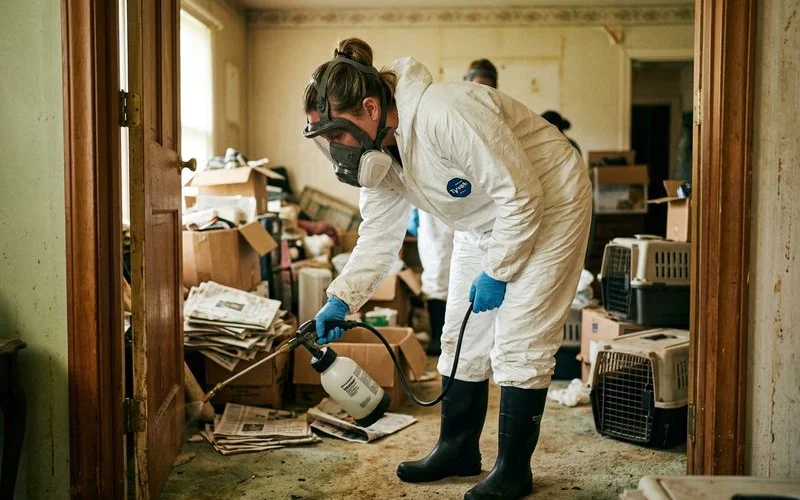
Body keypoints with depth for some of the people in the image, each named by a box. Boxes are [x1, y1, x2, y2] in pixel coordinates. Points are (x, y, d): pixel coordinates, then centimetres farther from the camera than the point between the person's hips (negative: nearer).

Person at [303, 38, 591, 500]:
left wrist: (496, 272, -22)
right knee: (462, 334, 10)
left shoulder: (447, 115, -36)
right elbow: (378, 237, -2)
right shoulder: (377, 153, -8)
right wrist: (342, 299, -13)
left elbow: (521, 194, -30)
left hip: (547, 204, -8)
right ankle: (458, 450, 25)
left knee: (518, 340, -8)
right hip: (484, 222, 9)